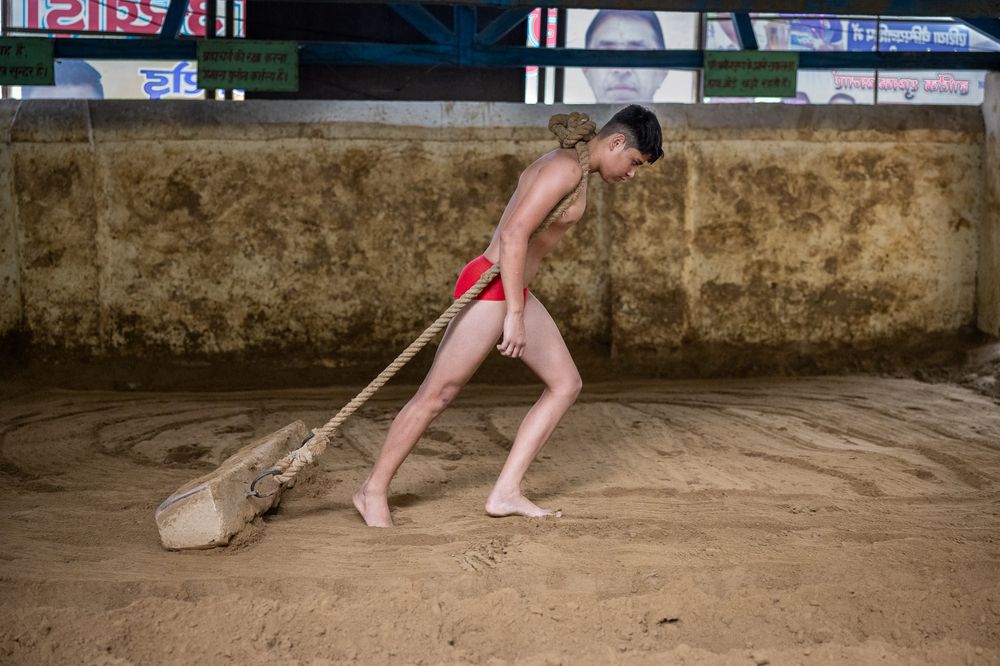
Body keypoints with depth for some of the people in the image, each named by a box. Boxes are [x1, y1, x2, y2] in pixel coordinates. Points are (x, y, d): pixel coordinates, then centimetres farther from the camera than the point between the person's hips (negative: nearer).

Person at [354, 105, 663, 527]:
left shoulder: (569, 168, 17)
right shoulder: (566, 168, -15)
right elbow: (514, 233, -23)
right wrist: (515, 315, -23)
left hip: (512, 291, 11)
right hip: (490, 287, -11)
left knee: (566, 383, 7)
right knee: (436, 395, -3)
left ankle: (505, 493, 6)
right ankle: (374, 490, 10)